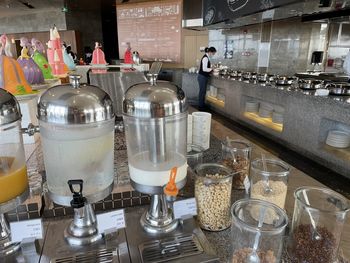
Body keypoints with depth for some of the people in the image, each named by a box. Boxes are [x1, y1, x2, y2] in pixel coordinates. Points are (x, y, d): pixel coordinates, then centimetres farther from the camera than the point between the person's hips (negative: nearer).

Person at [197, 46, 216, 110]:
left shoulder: (207, 57, 12)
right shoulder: (205, 58, -18)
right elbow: (204, 69, -24)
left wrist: (211, 68, 8)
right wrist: (211, 69, -12)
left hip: (204, 77, 10)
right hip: (202, 77, -10)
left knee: (203, 91, 14)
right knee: (202, 91, -3)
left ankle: (202, 105, 23)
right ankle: (200, 106, 6)